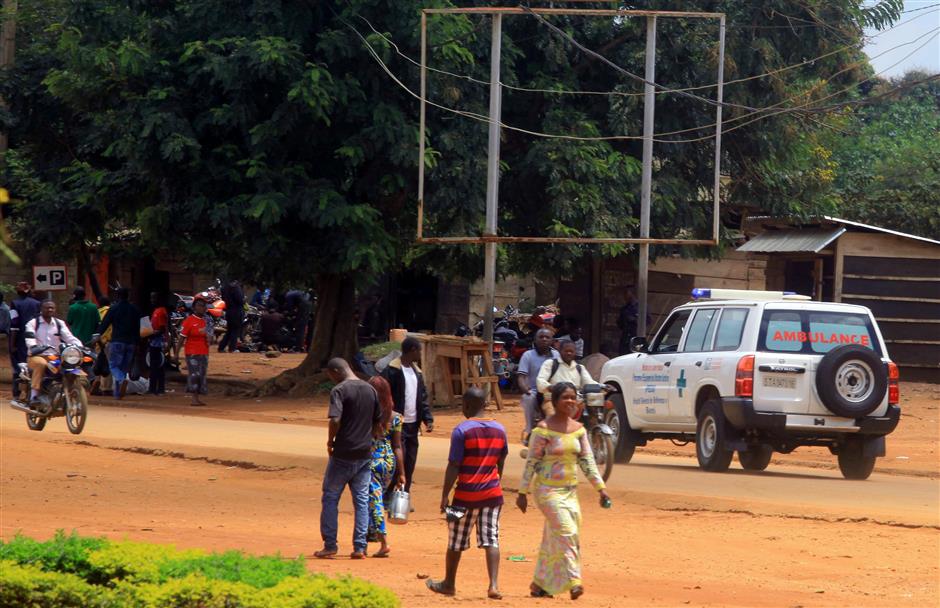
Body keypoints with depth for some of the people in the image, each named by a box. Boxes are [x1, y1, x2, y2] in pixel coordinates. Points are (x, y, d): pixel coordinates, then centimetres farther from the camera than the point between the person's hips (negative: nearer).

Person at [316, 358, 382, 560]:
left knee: (330, 498, 8)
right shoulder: (370, 390, 8)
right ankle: (360, 547, 5)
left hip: (343, 454, -5)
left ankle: (330, 545, 9)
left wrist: (331, 440, -9)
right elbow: (378, 423, 14)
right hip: (365, 454, 5)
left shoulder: (340, 390, -13)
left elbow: (335, 420, -25)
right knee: (362, 501, 8)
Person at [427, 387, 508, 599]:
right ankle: (494, 585, -12)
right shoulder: (499, 429, 5)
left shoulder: (461, 430, -11)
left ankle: (449, 584, 25)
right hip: (492, 493, 4)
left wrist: (444, 496, -8)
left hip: (466, 495, -4)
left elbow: (453, 467, -12)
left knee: (456, 542, 11)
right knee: (491, 540, 1)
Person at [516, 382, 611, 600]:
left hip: (570, 490, 6)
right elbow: (531, 462, -8)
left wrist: (600, 488, 1)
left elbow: (587, 461, 9)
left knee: (553, 540, 10)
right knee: (566, 531, -19)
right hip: (548, 490, -6)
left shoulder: (578, 429, 7)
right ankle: (573, 582, -22)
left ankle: (539, 584, 22)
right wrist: (523, 493, -8)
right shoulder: (544, 429, -10)